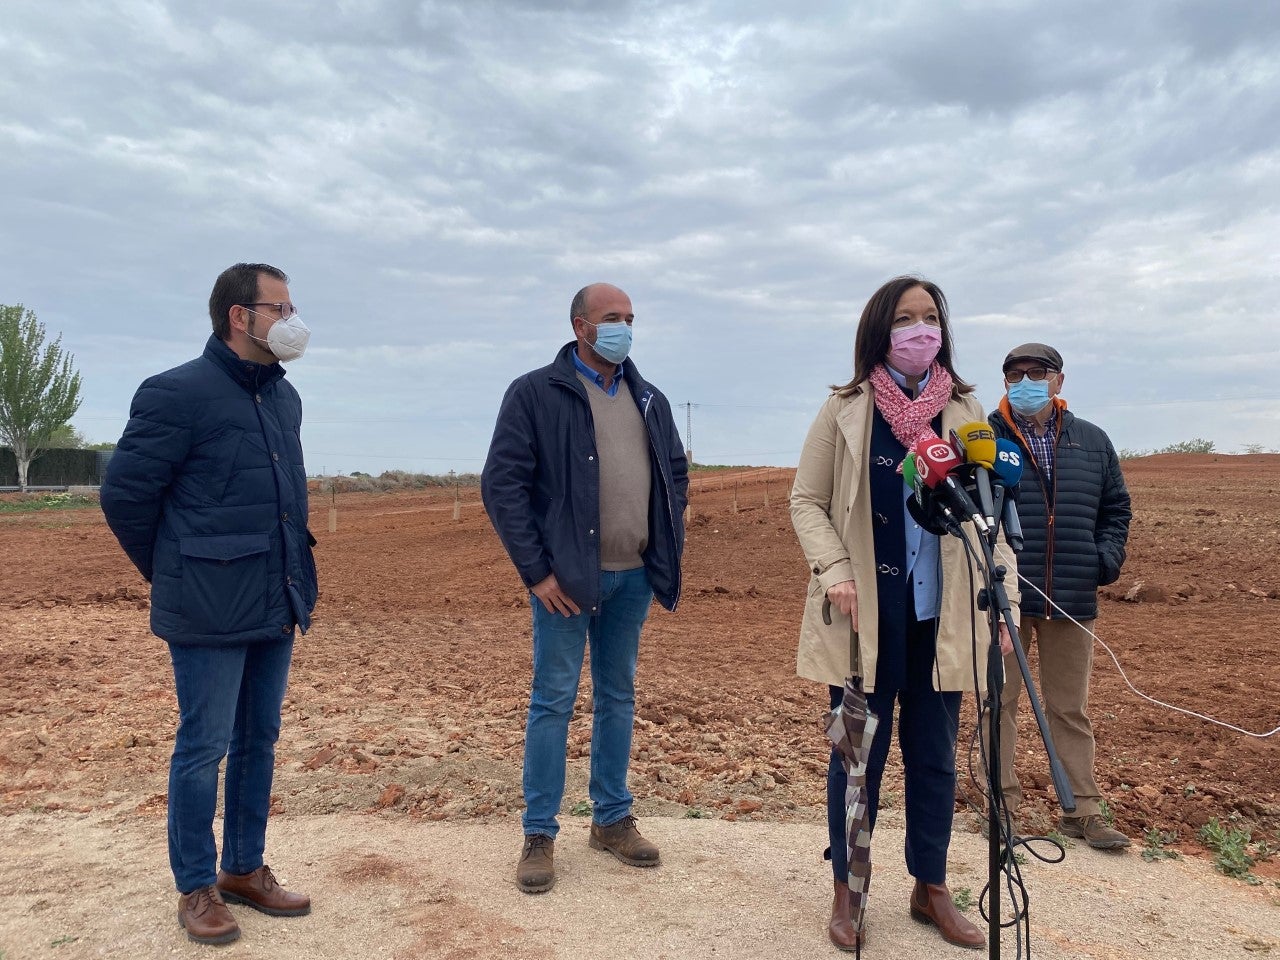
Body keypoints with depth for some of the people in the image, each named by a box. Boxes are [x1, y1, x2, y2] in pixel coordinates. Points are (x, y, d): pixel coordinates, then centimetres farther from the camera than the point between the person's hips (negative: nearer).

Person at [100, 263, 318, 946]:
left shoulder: (284, 397, 11)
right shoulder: (178, 394, -11)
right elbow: (124, 493, -8)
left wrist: (295, 580, 15)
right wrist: (174, 577, 2)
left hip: (277, 607, 7)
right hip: (210, 614, -7)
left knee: (259, 741, 15)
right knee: (204, 748, 5)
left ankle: (245, 870, 30)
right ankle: (196, 889, 21)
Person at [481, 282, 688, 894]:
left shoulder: (650, 400, 11)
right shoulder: (536, 393, -6)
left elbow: (676, 474, 19)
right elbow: (502, 484, -10)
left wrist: (669, 550, 9)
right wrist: (536, 570, -13)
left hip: (633, 576, 5)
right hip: (566, 577, -5)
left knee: (618, 697, 14)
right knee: (553, 701, 3)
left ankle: (612, 819, 29)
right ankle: (539, 835, 16)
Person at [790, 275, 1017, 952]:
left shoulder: (966, 412, 6)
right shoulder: (845, 409, -1)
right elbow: (807, 501, 1)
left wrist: (1004, 601, 0)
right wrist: (834, 573, -13)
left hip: (941, 614, 3)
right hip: (867, 613, -2)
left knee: (935, 756, 13)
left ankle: (931, 889, 30)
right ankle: (847, 891, 25)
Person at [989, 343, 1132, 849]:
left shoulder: (1092, 442, 9)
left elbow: (1116, 507, 16)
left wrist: (1107, 557, 1)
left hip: (1072, 601, 3)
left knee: (1071, 709, 13)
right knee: (1000, 702, 8)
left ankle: (1083, 810, 24)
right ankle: (1003, 803, 21)